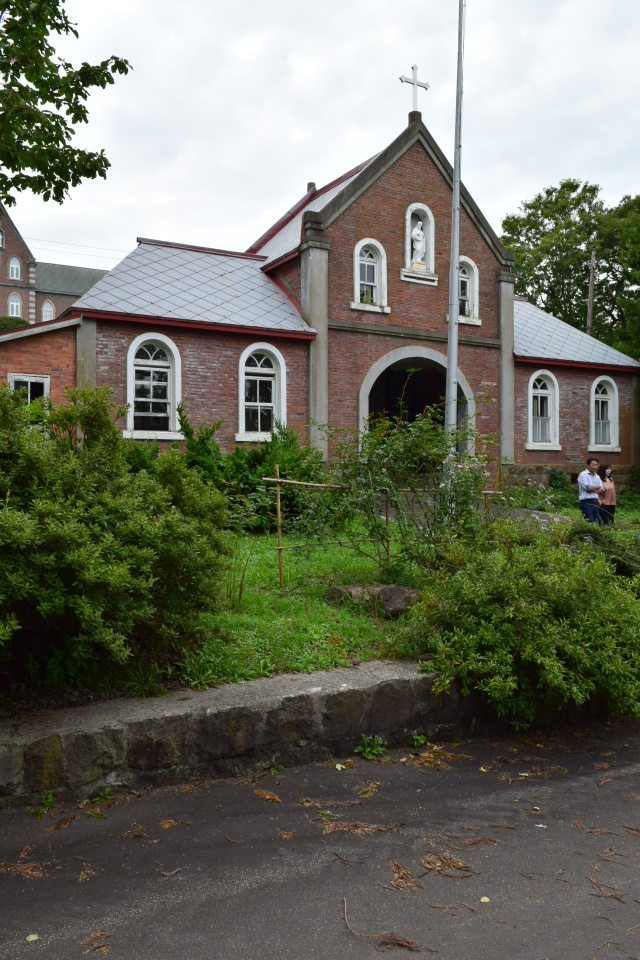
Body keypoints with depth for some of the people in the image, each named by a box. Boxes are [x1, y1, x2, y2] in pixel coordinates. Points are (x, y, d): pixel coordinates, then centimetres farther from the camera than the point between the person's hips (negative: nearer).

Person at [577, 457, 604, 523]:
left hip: (595, 502, 7)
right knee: (590, 523, -11)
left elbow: (601, 489, 7)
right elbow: (588, 487, -15)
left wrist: (592, 489, -10)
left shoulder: (597, 476, 17)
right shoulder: (583, 475, -3)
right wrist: (597, 487, 2)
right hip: (586, 502, -7)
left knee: (597, 522, 5)